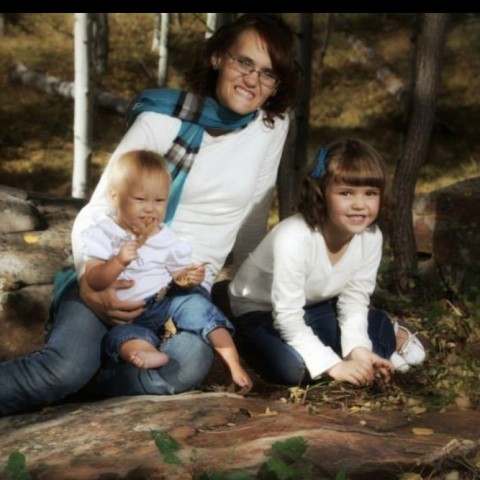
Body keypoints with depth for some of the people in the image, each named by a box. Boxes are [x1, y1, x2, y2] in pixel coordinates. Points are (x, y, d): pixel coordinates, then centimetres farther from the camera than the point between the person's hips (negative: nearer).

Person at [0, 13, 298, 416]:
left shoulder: (272, 126, 1)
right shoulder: (162, 119, -8)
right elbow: (98, 210, -7)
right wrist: (90, 282, -25)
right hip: (117, 274, -2)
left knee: (188, 366, -34)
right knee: (66, 366, -33)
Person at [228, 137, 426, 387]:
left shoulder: (371, 237, -18)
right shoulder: (294, 238, -38)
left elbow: (354, 300, -7)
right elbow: (288, 317, -34)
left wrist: (358, 350, -22)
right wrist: (334, 365, -34)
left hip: (316, 306, 6)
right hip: (260, 310, -5)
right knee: (293, 366, -32)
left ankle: (395, 338, 22)